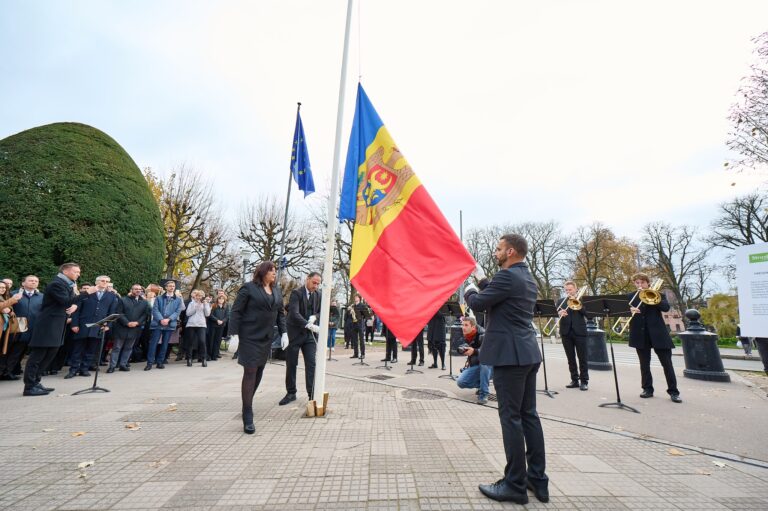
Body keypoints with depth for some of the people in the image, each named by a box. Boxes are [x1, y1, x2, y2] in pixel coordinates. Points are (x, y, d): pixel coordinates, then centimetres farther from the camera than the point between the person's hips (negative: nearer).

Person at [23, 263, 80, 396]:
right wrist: (75, 292, -8)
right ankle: (30, 387, 3)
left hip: (56, 325, 10)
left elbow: (72, 301, 19)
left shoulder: (68, 284, 15)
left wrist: (75, 305, -3)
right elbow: (66, 302, -23)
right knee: (37, 356, -3)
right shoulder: (56, 284, -15)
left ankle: (35, 382, 24)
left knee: (48, 355, 15)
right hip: (48, 325, -10)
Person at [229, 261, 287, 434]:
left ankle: (247, 403, 31)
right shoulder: (249, 288, -7)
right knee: (250, 373, -5)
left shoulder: (277, 290, 11)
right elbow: (236, 311, -9)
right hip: (250, 337, -6)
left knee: (259, 373, 12)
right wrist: (234, 334, -15)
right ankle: (247, 417, 2)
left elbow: (280, 313, 15)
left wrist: (283, 332, 7)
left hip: (266, 338, 6)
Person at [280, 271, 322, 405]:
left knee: (311, 364, -2)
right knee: (291, 364, 7)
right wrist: (309, 325, -34)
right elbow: (294, 313, -24)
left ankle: (312, 394, 7)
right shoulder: (296, 293, -12)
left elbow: (320, 312, 13)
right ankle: (291, 393, 22)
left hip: (309, 334, 3)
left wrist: (314, 317, -10)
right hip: (294, 333, -3)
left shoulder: (318, 295, 4)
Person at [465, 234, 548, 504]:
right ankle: (538, 479, 24)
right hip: (527, 353, 10)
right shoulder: (527, 278, 15)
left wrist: (469, 290, 6)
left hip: (510, 354, -10)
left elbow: (478, 304, -13)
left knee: (511, 418, -1)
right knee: (528, 415, 15)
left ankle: (515, 484, 11)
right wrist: (482, 280, 19)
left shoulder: (507, 276, -15)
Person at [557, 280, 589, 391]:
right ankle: (575, 380, 15)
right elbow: (556, 311, -2)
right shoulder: (561, 301, 13)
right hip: (566, 332, 2)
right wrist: (560, 313, -24)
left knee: (582, 358, 0)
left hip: (579, 332, -2)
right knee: (570, 358, 7)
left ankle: (584, 381, 6)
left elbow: (586, 313, -5)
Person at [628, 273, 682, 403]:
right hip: (640, 335, 1)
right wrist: (630, 310, -23)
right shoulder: (630, 297, 8)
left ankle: (673, 391, 11)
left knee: (667, 363, 2)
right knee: (644, 364, 8)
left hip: (658, 333, -1)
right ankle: (647, 389, 17)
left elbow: (666, 307, -11)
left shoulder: (657, 294, 6)